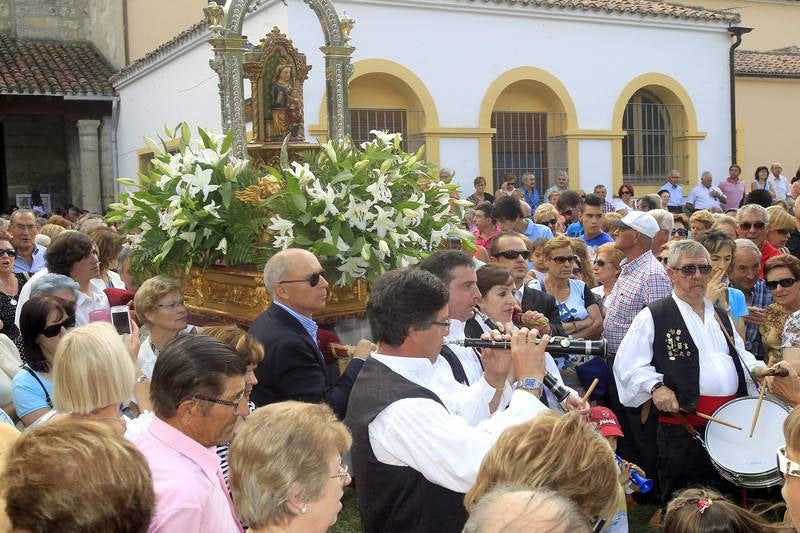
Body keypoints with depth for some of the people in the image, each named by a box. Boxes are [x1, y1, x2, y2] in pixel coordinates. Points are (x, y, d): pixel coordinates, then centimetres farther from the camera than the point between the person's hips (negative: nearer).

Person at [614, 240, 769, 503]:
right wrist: (655, 386, -19)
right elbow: (627, 364, -5)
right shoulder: (653, 316, -2)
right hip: (682, 425, -6)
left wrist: (757, 369, 8)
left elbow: (739, 355, 28)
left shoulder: (721, 316, 19)